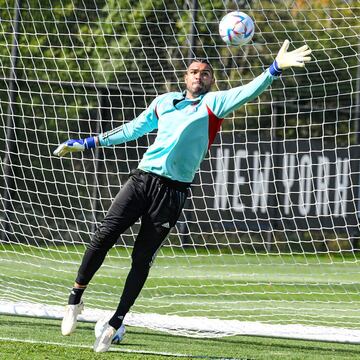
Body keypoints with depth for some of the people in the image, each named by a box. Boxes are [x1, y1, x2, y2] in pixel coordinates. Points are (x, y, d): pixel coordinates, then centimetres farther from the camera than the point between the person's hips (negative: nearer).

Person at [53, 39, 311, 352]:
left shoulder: (213, 104, 6)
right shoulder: (164, 102, 16)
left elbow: (247, 92, -10)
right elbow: (131, 129, 28)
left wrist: (276, 69, -26)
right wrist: (87, 143, 29)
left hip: (172, 193, -2)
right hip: (142, 180, 2)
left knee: (142, 259, -1)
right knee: (103, 236, -11)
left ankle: (115, 324, 8)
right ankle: (75, 300, 3)